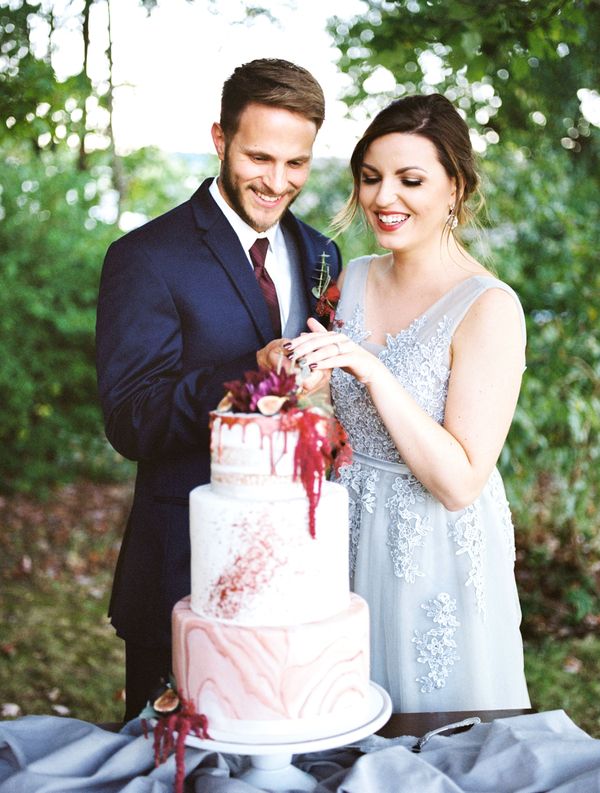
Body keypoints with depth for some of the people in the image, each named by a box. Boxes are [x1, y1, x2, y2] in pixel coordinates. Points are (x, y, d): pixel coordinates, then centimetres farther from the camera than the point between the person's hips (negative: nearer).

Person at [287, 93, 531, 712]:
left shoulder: (490, 307, -17)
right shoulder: (352, 280, 2)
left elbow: (460, 482, -21)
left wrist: (372, 370, -28)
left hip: (436, 561, -5)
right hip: (347, 544, 6)